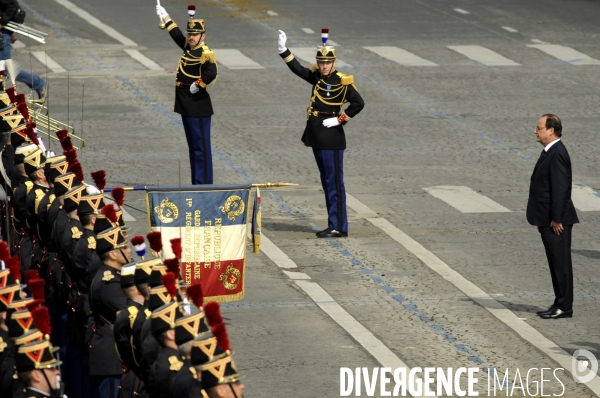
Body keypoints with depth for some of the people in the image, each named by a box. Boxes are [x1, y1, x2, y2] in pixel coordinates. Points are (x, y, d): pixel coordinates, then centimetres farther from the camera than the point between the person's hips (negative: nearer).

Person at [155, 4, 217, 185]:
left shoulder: (205, 53, -14)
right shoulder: (189, 48, 11)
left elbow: (211, 73, -31)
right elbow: (177, 35, 29)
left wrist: (197, 86, -21)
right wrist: (165, 16, 37)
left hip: (198, 108, -9)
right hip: (186, 107, 9)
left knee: (201, 148, -6)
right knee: (193, 148, 13)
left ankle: (204, 185, -5)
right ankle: (196, 184, 19)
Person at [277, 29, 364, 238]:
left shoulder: (342, 82, -11)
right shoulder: (317, 77, 10)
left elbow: (358, 103, -17)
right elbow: (298, 69, 19)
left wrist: (339, 119, -16)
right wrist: (283, 50, 12)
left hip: (332, 139, -8)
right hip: (317, 138, 8)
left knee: (334, 183, -6)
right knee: (327, 183, 11)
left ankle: (339, 227, -4)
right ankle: (334, 225, 17)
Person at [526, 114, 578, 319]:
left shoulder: (557, 154, -18)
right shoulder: (550, 152, 14)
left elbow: (560, 188, -22)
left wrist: (556, 219, -21)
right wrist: (543, 219, 18)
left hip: (556, 221, -10)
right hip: (548, 220, 10)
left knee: (561, 263, -4)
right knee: (556, 263, 14)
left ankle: (564, 307, 0)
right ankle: (560, 304, 19)